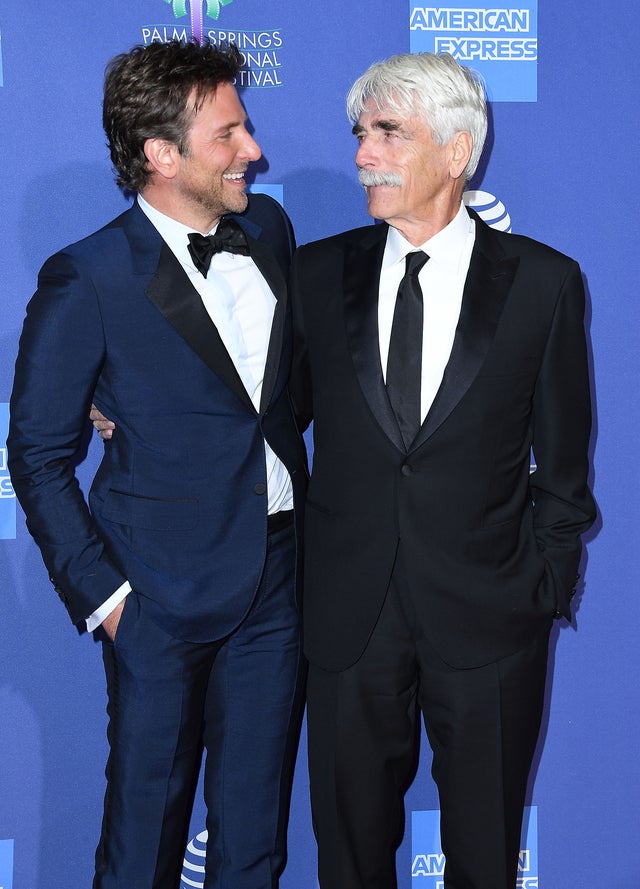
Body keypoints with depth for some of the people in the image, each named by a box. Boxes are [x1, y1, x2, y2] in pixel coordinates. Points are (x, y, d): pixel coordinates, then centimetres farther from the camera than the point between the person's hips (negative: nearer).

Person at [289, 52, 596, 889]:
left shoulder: (543, 282, -4)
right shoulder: (319, 272, 2)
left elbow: (562, 459, 1)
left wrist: (549, 587, -1)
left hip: (487, 612, -1)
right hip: (348, 611, 2)